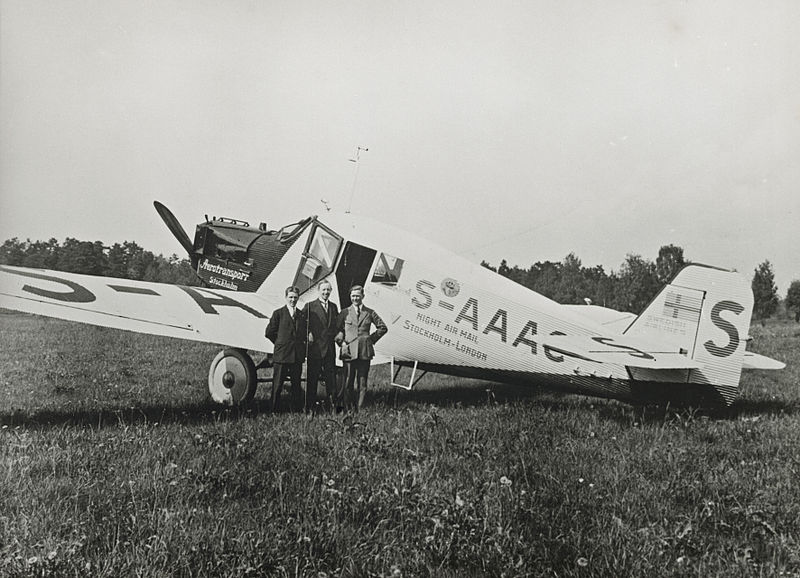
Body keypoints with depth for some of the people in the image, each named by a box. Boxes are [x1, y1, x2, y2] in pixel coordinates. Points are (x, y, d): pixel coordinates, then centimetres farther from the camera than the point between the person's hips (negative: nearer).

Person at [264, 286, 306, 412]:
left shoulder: (302, 315, 12)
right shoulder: (278, 313, 1)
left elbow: (305, 333, 19)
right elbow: (269, 333, 2)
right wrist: (280, 343, 4)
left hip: (297, 355, 4)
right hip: (281, 355, -4)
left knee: (296, 385, 9)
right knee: (277, 385, 0)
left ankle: (295, 409, 18)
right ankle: (274, 410, 8)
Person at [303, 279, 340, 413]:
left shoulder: (333, 306, 14)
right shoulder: (310, 306, -2)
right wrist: (308, 333, -16)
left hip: (330, 347, 5)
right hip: (315, 346, -5)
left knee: (331, 375, 9)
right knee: (312, 377, 1)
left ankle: (332, 402, 18)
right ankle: (310, 405, 8)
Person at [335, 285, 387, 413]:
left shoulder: (369, 313, 8)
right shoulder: (344, 313, 6)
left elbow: (382, 328, 16)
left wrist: (372, 339, 8)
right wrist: (341, 342, -2)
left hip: (365, 352, 1)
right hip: (349, 352, -1)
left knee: (362, 383, 1)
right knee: (348, 382, 1)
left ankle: (359, 410, 7)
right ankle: (348, 410, 8)